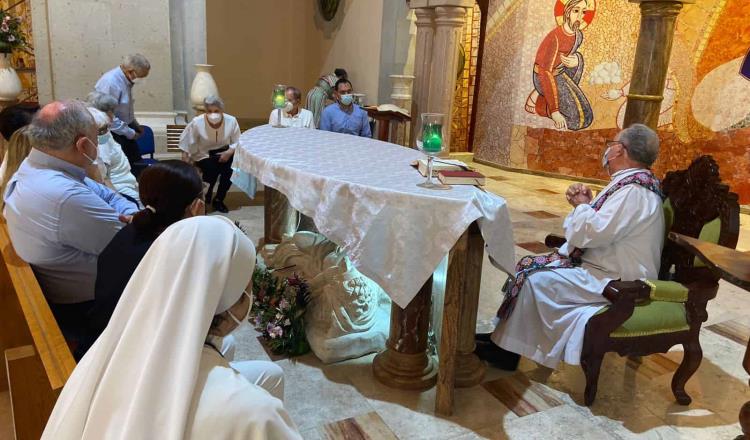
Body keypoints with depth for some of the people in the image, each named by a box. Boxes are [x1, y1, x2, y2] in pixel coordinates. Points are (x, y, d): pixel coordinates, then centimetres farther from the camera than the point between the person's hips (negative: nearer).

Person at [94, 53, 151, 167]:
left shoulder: (126, 80, 3)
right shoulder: (110, 82, -23)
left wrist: (135, 124, 11)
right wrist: (130, 133, -18)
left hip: (123, 129, 8)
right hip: (112, 132, -8)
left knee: (136, 162, 9)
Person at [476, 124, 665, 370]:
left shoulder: (634, 190, -21)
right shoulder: (633, 183, 13)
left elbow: (593, 232, -28)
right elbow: (600, 227, 18)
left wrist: (581, 206, -8)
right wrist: (584, 203, 0)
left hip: (613, 282, -10)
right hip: (605, 266, 10)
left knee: (535, 280, -15)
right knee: (529, 265, 4)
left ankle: (505, 350, 1)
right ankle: (504, 336, 9)